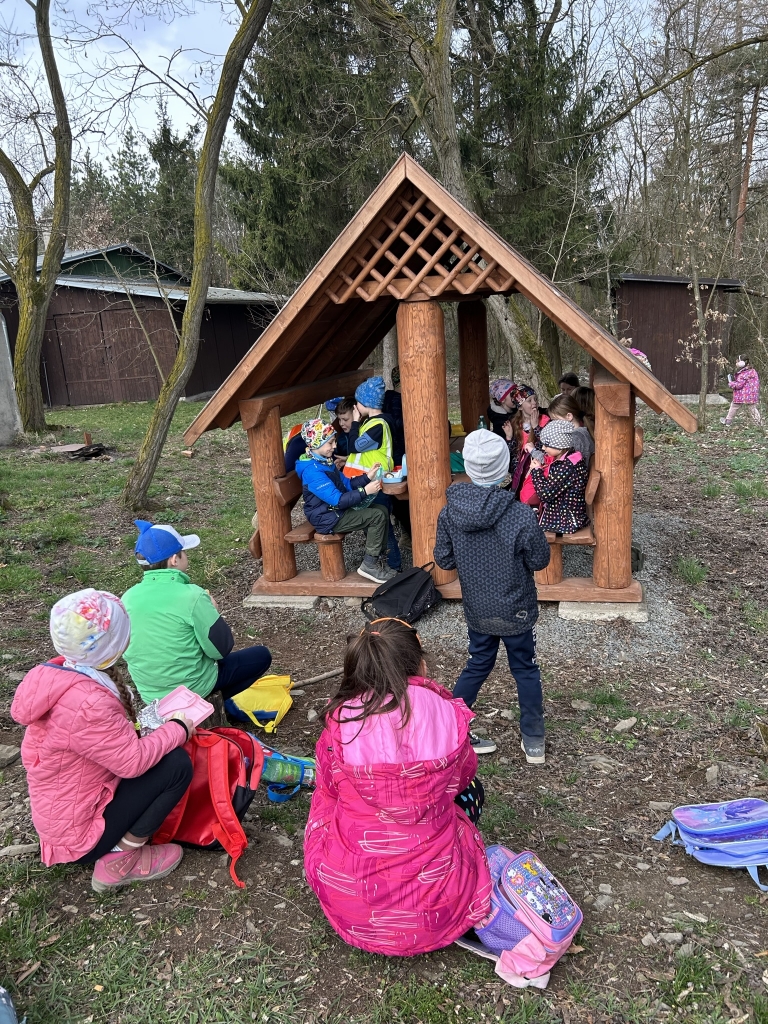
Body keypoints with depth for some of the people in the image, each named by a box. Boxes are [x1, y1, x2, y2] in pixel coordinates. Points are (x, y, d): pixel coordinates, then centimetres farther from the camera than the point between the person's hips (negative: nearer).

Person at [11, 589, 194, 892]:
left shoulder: (60, 673, -4)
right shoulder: (86, 702, -33)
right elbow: (133, 760, -25)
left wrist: (159, 726, 1)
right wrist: (178, 728, -10)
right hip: (79, 835, -9)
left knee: (161, 752, 13)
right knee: (176, 764, -15)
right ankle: (120, 860, -3)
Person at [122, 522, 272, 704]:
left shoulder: (127, 598, -7)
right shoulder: (192, 596, -24)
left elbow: (128, 652, 6)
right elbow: (221, 649, -17)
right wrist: (214, 613, 0)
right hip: (193, 688, -6)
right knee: (261, 655, 11)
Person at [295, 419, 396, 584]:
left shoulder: (325, 462, 8)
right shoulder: (312, 471, -24)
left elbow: (346, 484, 14)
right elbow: (337, 500, -27)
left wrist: (367, 477, 0)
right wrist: (365, 491, -26)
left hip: (338, 510, 10)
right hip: (329, 519, -10)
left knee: (382, 510, 3)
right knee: (377, 516, -17)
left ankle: (376, 559, 6)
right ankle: (369, 565, -8)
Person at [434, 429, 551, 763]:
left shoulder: (449, 512, -15)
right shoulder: (521, 515, -25)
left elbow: (443, 560, -5)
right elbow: (540, 561, -12)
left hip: (476, 610, 3)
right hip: (515, 611, -3)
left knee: (477, 666, 23)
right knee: (525, 670, 18)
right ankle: (534, 741, 30)